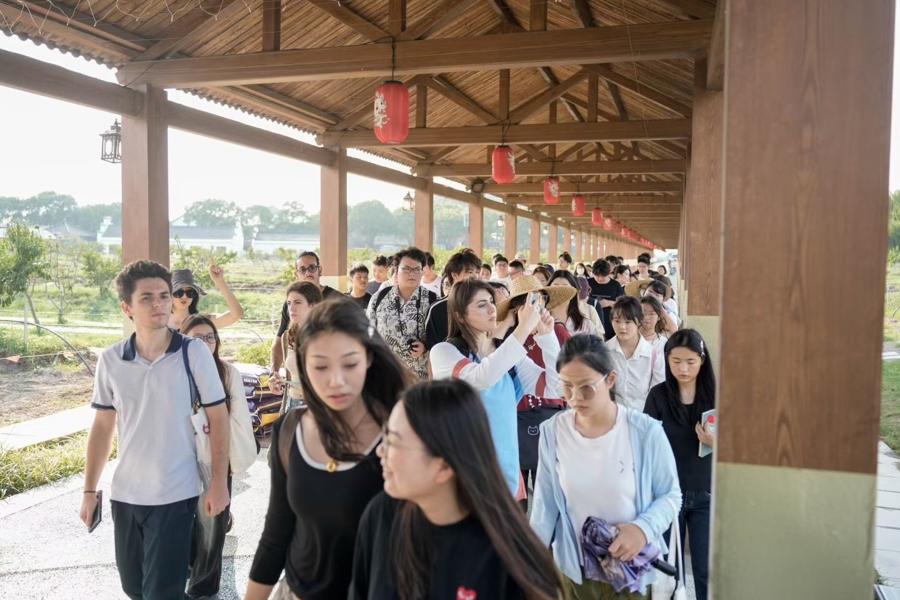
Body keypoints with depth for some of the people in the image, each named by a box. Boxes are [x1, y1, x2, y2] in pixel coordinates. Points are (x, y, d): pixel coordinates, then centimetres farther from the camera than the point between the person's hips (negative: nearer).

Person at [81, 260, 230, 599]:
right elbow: (102, 426, 6)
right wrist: (89, 489, 5)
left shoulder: (195, 353, -12)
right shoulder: (110, 360, -3)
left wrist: (219, 482, -9)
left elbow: (218, 419, -6)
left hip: (175, 495, -4)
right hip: (124, 494, 4)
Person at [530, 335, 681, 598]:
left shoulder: (646, 431, -16)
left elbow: (670, 495, -5)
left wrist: (643, 528, -21)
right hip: (572, 569, 2)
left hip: (631, 569, -2)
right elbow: (545, 504, -2)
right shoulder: (552, 432, -10)